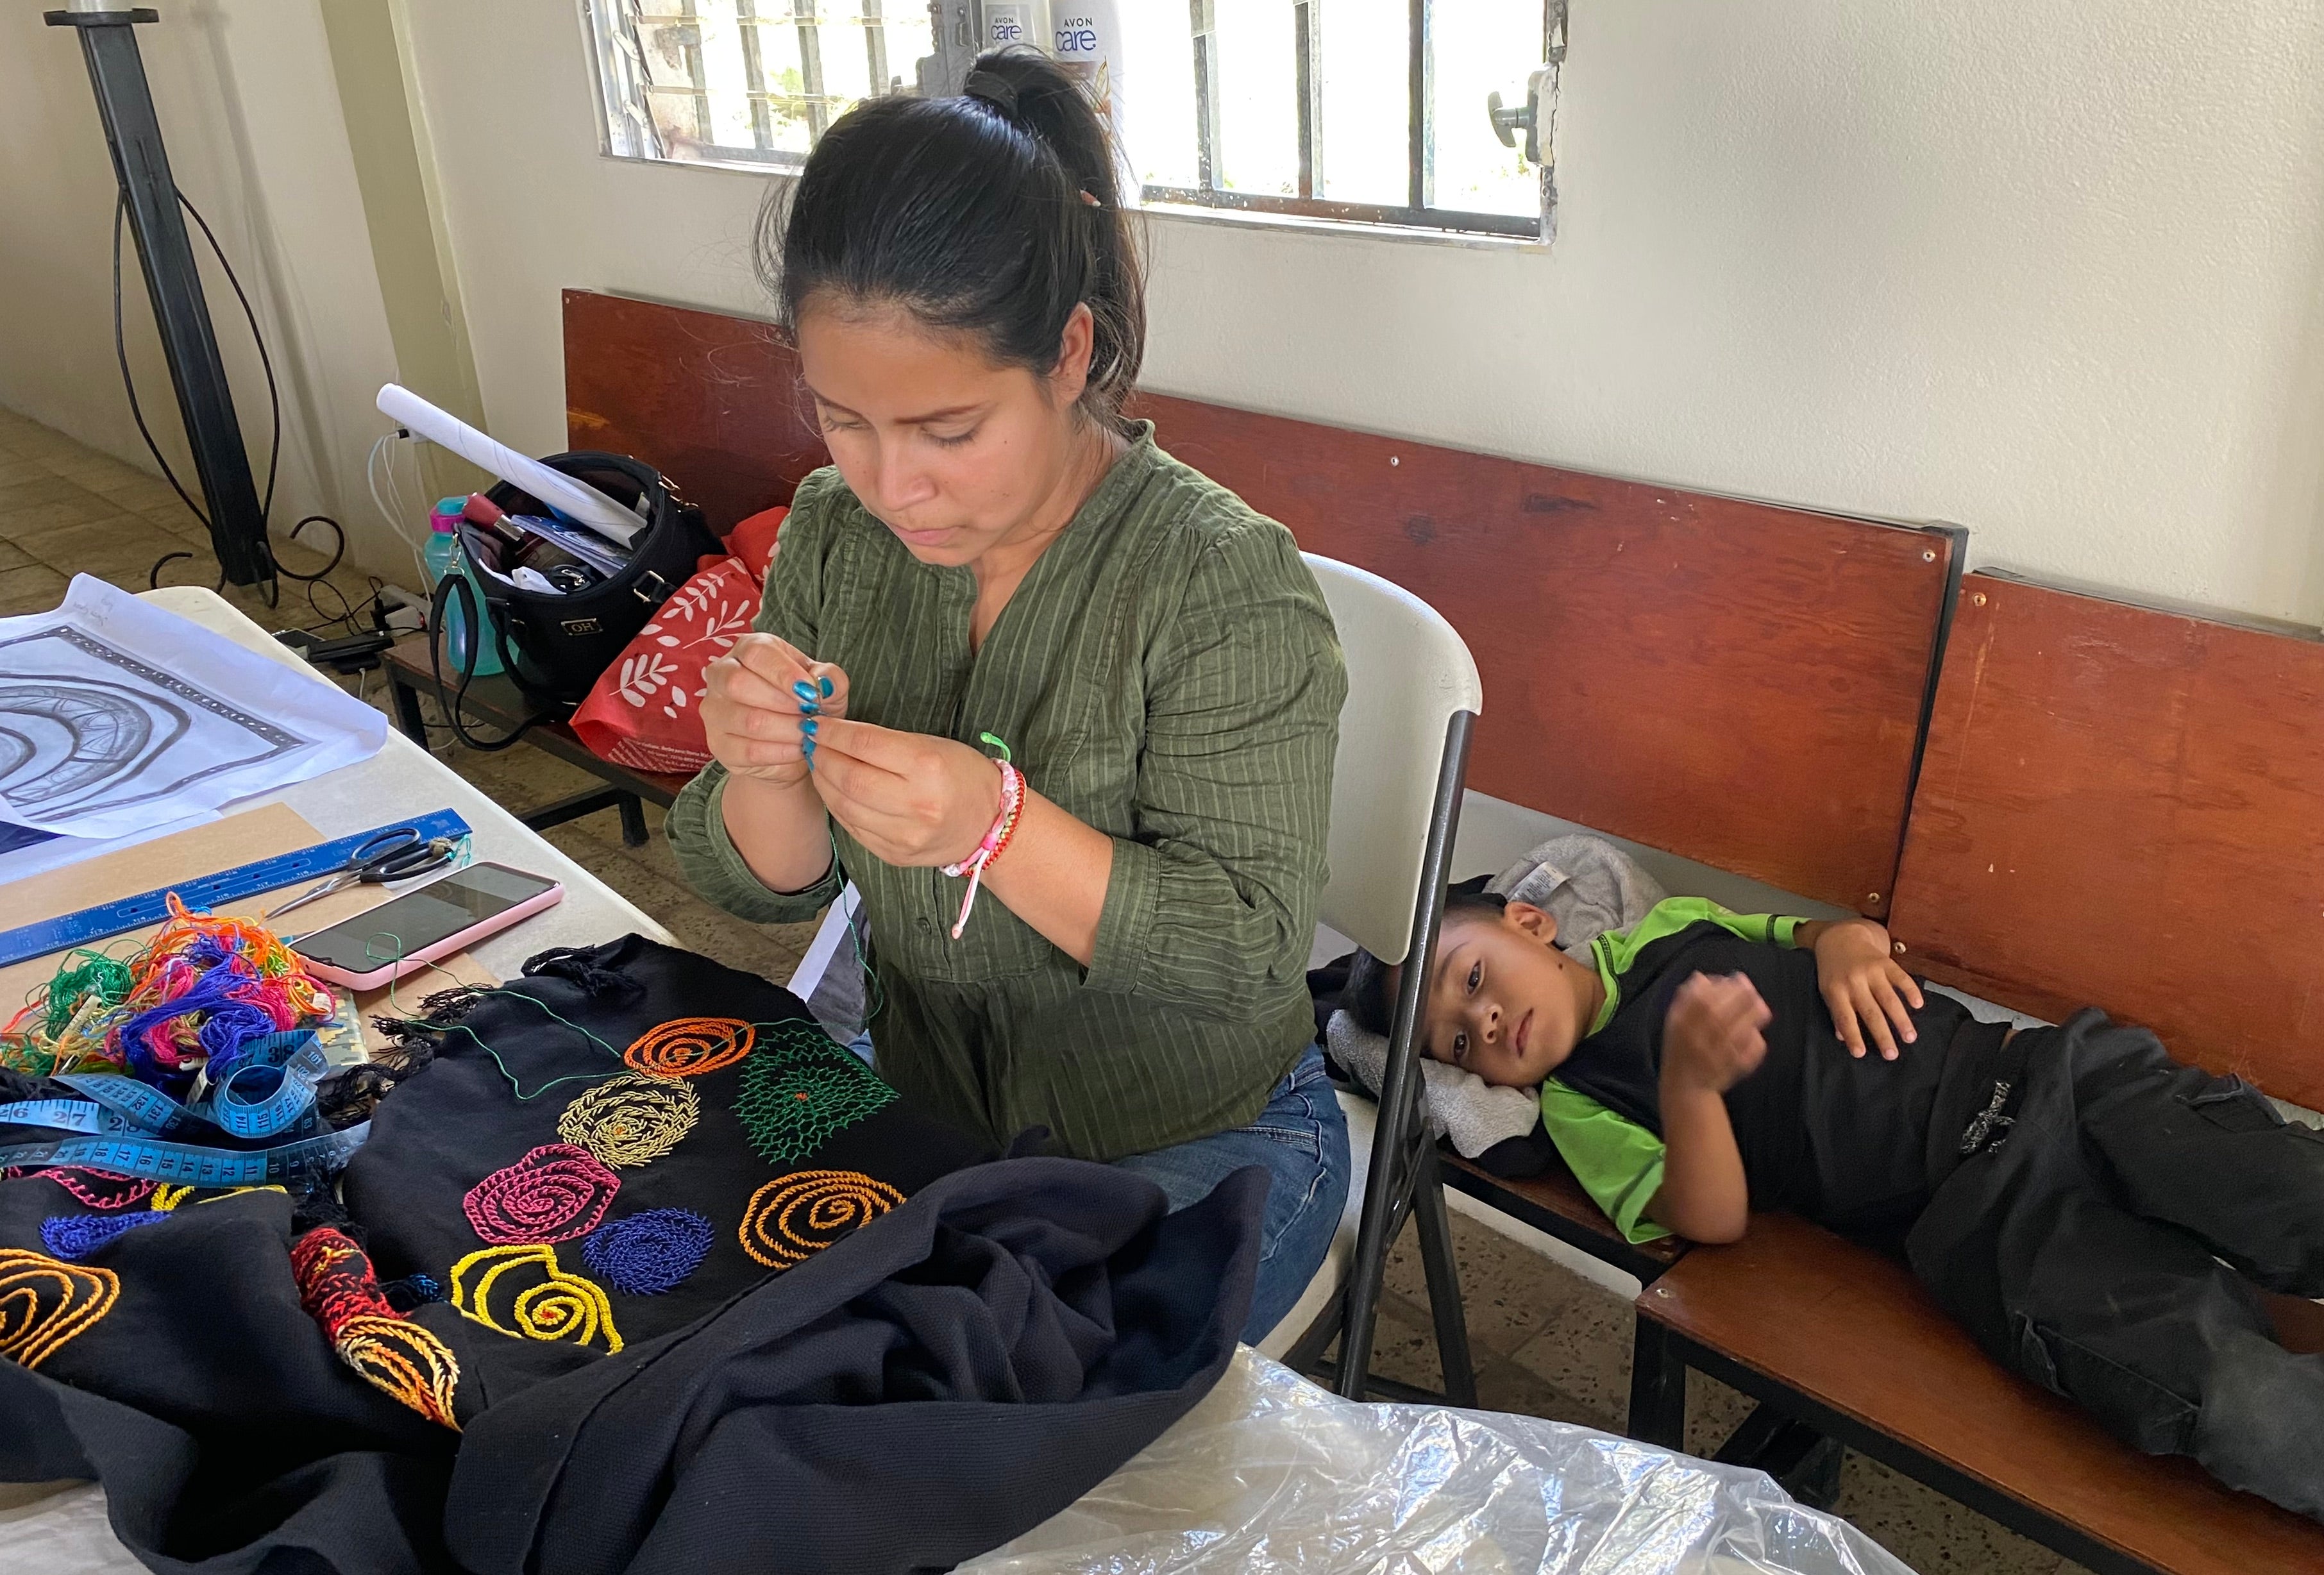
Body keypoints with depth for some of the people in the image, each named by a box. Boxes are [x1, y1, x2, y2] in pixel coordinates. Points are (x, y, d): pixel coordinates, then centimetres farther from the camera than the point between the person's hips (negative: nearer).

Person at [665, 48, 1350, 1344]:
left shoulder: (1226, 581, -23)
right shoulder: (835, 533, -6)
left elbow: (1253, 956, -23)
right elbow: (767, 887, -1)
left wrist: (999, 824, -37)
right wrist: (766, 771, -25)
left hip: (1198, 1141, -4)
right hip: (928, 1115, 5)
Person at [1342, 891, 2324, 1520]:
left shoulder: (1670, 926, 17)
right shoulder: (1579, 1108, 4)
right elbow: (1714, 1218, -9)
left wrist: (1846, 938, 1)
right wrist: (1686, 1080, -28)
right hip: (1984, 1219, -4)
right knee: (2240, 1401, -27)